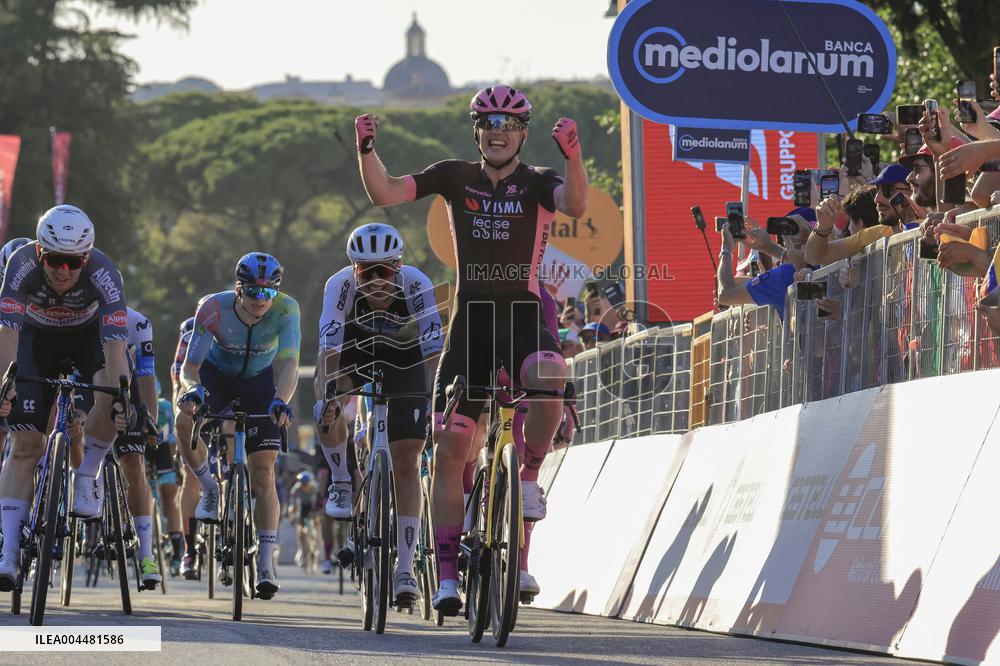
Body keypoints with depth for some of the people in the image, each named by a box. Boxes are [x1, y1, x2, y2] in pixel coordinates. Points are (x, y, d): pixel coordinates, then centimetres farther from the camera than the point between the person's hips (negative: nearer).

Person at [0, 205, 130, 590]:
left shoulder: (103, 274, -35)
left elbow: (114, 346, -39)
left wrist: (122, 400, -50)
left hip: (89, 336, 0)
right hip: (38, 338, 0)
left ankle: (86, 476, -8)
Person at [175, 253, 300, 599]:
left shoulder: (285, 310, -30)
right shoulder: (214, 309, -31)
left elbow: (288, 363, -39)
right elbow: (189, 366, -30)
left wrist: (280, 401, -59)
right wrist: (192, 388, -53)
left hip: (260, 379, 0)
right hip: (217, 373, 0)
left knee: (262, 472, -9)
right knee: (184, 421, -32)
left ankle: (265, 565, -5)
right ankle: (210, 489, -4)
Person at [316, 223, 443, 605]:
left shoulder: (417, 285, -34)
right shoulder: (341, 285, -32)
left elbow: (433, 351, -40)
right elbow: (329, 348, -38)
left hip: (405, 358, -1)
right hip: (356, 350, 1)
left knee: (407, 462, -9)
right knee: (328, 411, -30)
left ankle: (404, 570, -5)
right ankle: (341, 484, -1)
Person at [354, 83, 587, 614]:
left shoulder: (537, 183, -1)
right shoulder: (455, 177, 6)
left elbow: (576, 205, -23)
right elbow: (384, 194, -1)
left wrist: (572, 155, -41)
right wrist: (365, 149, -19)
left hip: (524, 317, -2)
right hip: (470, 323, 2)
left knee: (549, 378, -37)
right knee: (449, 449, -3)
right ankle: (447, 574, 4)